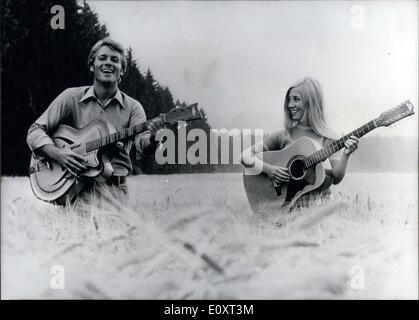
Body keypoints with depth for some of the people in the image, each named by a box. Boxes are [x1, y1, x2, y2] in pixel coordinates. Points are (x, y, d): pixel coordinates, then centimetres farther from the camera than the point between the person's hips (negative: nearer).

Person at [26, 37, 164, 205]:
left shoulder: (132, 107, 6)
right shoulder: (71, 97, 7)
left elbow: (141, 147, -9)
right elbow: (35, 131, 6)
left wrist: (152, 139, -32)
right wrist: (58, 154, -12)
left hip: (114, 188, 0)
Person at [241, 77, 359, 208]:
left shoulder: (329, 139, 6)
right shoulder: (283, 136, 6)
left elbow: (336, 179, -2)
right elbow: (245, 156, 2)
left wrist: (346, 154, -17)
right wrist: (267, 169, -13)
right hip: (289, 206, -1)